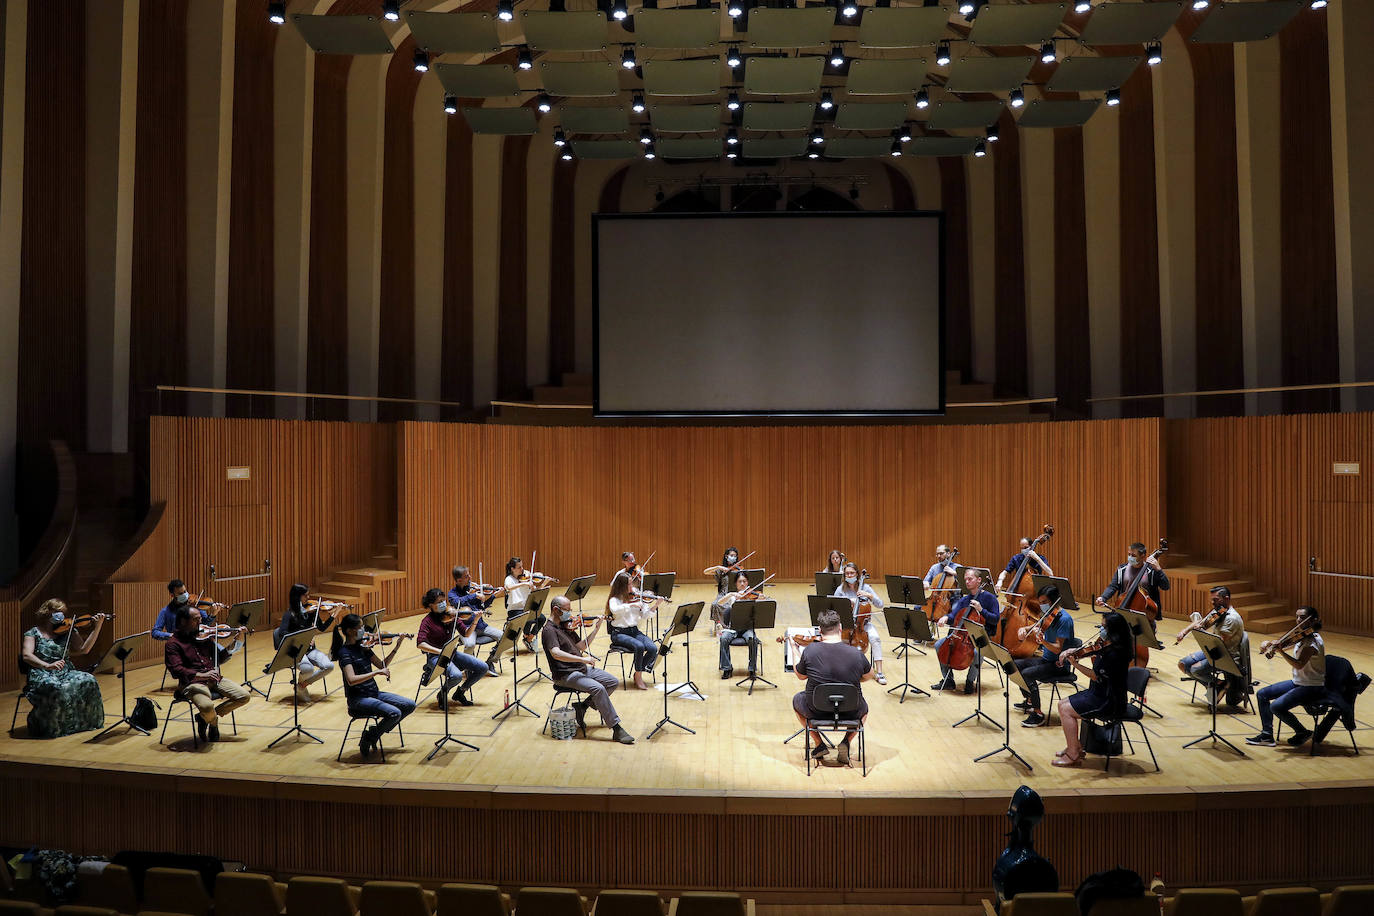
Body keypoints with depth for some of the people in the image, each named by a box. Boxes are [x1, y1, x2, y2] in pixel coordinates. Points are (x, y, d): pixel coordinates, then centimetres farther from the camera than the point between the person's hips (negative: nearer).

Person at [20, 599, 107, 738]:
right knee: (57, 688, -37)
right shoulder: (34, 633, 5)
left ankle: (85, 721, -10)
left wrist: (98, 626, -12)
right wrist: (47, 665, -29)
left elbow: (83, 648, -1)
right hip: (42, 676, -3)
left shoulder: (67, 630, 11)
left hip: (66, 673, 3)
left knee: (88, 681, -26)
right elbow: (26, 655, -11)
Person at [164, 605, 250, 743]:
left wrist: (236, 641, 1)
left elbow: (219, 658, 13)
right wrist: (201, 675, -30)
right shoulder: (173, 644, -4)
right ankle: (213, 722, 5)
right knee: (207, 706, -35)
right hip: (192, 683, -6)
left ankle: (205, 718, 7)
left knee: (244, 696, -11)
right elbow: (176, 670, -18)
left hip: (214, 679, 6)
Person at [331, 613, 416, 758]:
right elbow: (351, 680, -27)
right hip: (358, 699, -8)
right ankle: (368, 740, -2)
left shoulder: (362, 646, 7)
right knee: (394, 713, -26)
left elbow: (382, 665, 12)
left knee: (410, 705, -1)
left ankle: (375, 731, 11)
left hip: (374, 693, 8)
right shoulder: (344, 652, -14)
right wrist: (376, 672, -28)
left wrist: (397, 645, 6)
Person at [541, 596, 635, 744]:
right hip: (565, 675, -9)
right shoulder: (549, 630, -13)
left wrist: (596, 629, 8)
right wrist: (582, 659, -32)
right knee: (598, 688, -27)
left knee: (614, 682, 1)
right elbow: (556, 653, -29)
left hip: (582, 669, 9)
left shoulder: (567, 627, 14)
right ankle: (616, 729, -21)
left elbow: (581, 646, 18)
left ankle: (581, 707, 8)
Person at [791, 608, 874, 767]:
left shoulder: (810, 651, -16)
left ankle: (819, 744, 18)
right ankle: (846, 742, 10)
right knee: (864, 708, 36)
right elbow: (869, 676, 6)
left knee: (797, 700, 32)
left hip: (816, 712, -1)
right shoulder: (856, 653, -13)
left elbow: (800, 676, 4)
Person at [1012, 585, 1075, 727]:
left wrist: (1043, 641, -43)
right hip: (1046, 659, 10)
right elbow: (1035, 627, 19)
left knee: (1027, 674, -26)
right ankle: (1029, 701, 27)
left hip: (1059, 664, -10)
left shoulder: (1064, 619, -21)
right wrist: (1024, 629, -4)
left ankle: (1038, 714, -15)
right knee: (1015, 665, 12)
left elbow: (1058, 649, -25)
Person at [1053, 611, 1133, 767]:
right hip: (1099, 693, 10)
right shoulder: (1106, 645, 3)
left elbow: (1096, 676, -19)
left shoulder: (1114, 653, -25)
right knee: (1062, 704, 8)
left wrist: (1075, 664, -21)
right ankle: (1075, 746, 15)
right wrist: (1072, 651, -6)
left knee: (1066, 710, -12)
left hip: (1109, 701, -10)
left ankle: (1073, 755, -3)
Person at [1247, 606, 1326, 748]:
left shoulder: (1313, 641, -21)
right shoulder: (1300, 637, 7)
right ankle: (1267, 735, 8)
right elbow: (1280, 646, 11)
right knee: (1262, 694, 5)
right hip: (1298, 682, 9)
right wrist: (1267, 643, -11)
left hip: (1313, 687, -9)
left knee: (1277, 706, -23)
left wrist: (1281, 651, -44)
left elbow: (1299, 664, -32)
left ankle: (1303, 732, 2)